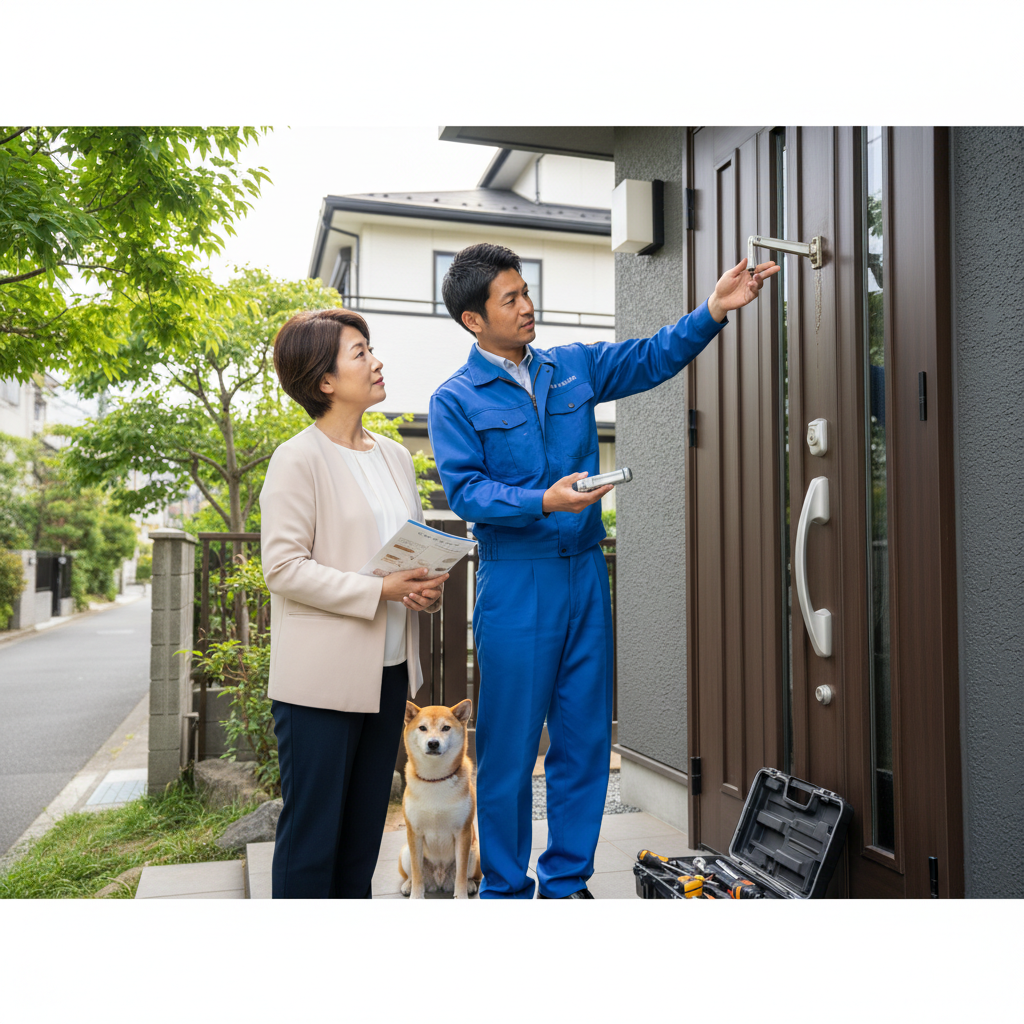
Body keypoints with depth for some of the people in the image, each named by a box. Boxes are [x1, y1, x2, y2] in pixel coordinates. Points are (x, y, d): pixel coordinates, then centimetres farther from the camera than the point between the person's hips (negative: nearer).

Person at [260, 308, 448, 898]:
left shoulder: (395, 456, 12)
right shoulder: (298, 460, -9)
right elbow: (283, 567, -15)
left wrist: (429, 588, -3)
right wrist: (378, 591, -20)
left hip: (388, 670, 7)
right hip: (322, 678, -7)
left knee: (366, 825, 17)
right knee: (312, 827, 3)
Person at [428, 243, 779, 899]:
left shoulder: (574, 367, 11)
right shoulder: (456, 399, -2)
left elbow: (652, 358, 9)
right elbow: (465, 491, -11)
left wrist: (715, 311, -4)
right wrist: (545, 502, -23)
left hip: (586, 573, 5)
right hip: (515, 582, -4)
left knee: (586, 735, 11)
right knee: (510, 742, 4)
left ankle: (567, 880, 28)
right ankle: (505, 888, 22)